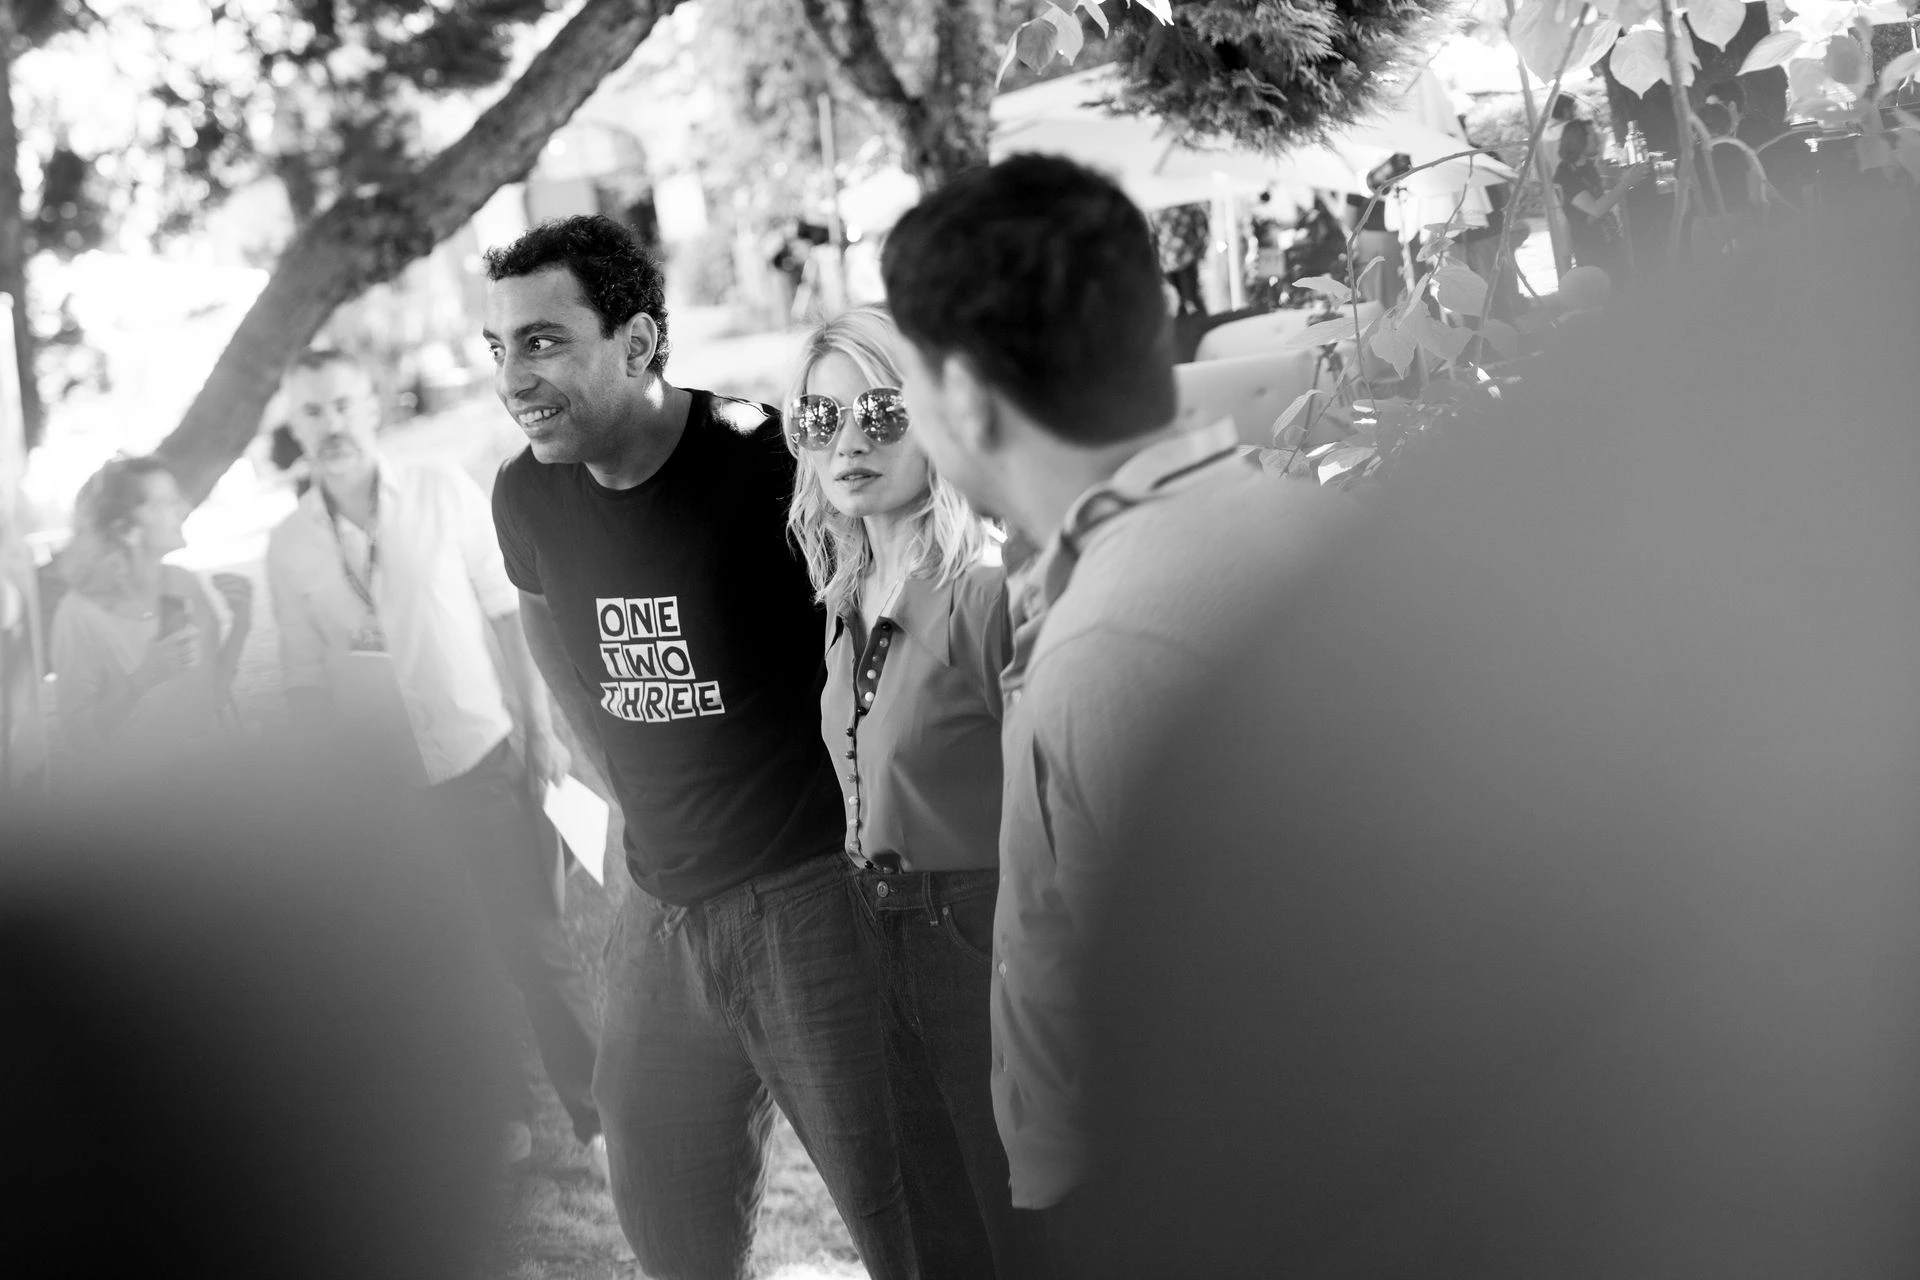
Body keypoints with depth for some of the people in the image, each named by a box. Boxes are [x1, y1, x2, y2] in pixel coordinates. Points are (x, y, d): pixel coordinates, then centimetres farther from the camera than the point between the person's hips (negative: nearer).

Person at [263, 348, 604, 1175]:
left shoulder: (445, 495, -4)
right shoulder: (290, 547, 0)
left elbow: (509, 616, -1)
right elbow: (305, 681, 5)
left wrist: (541, 729, -4)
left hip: (481, 757, -2)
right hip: (381, 788, 2)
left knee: (533, 943, -2)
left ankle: (594, 1115, 9)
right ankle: (502, 1118, 25)